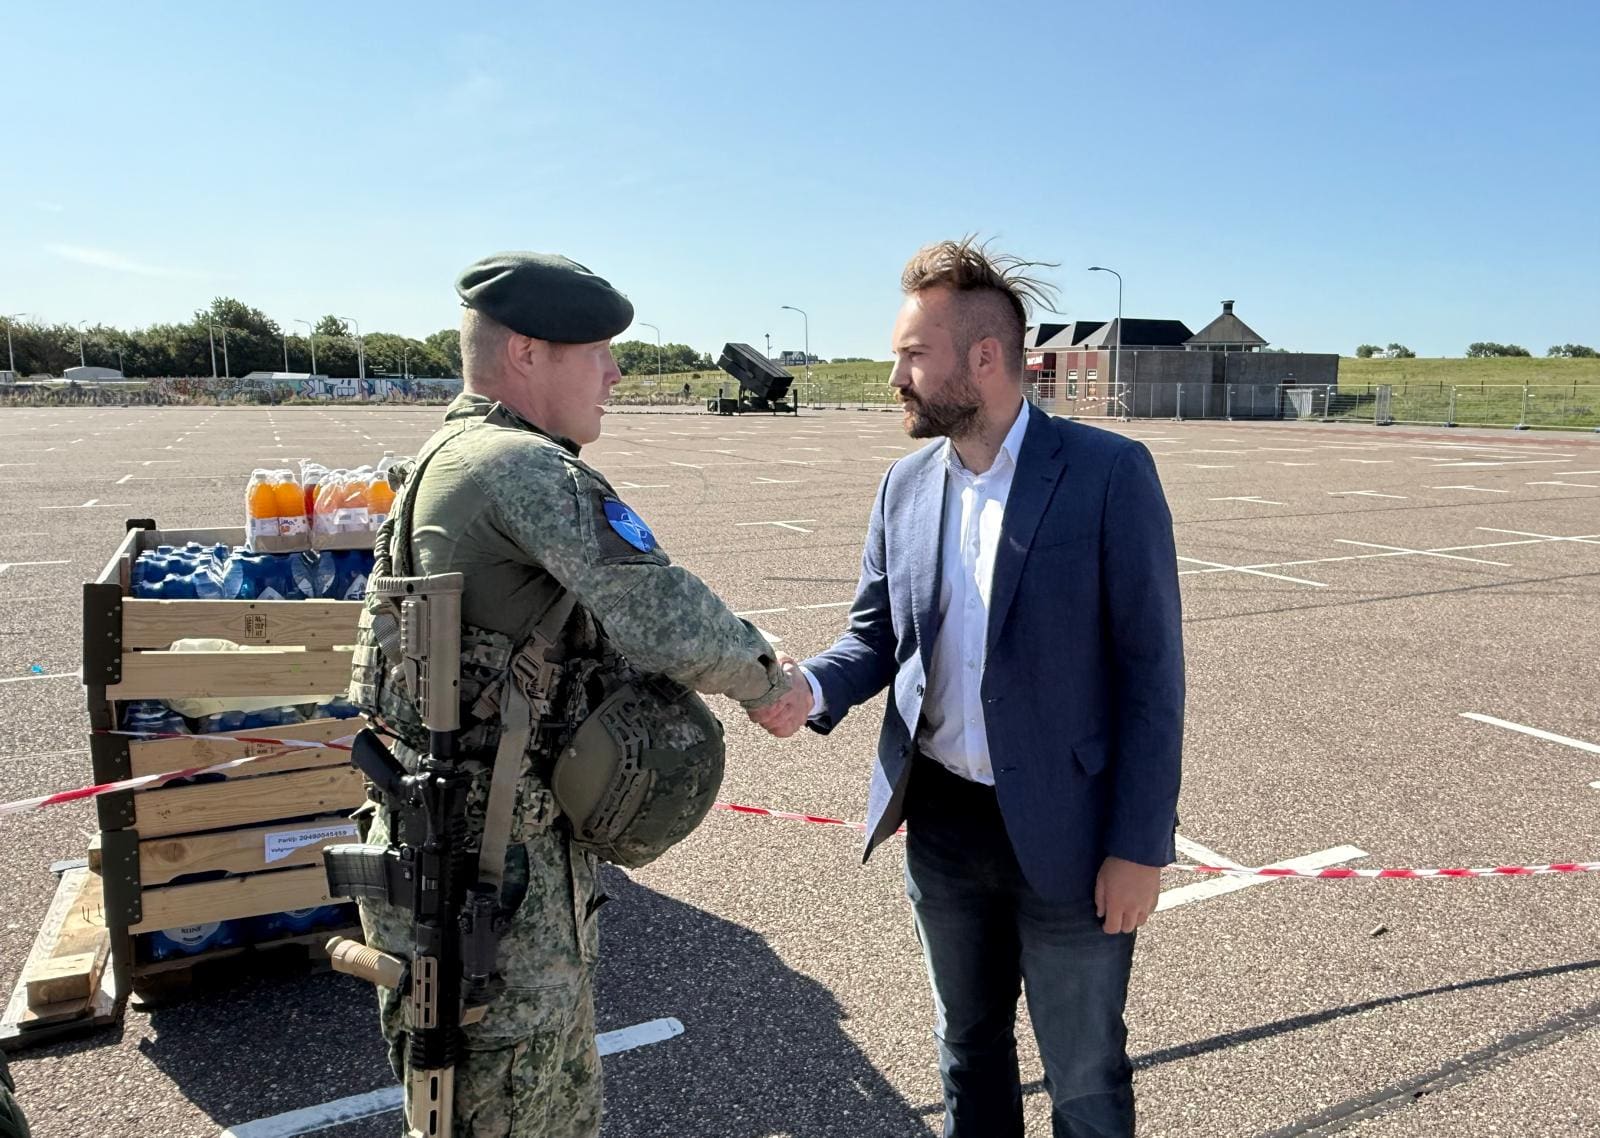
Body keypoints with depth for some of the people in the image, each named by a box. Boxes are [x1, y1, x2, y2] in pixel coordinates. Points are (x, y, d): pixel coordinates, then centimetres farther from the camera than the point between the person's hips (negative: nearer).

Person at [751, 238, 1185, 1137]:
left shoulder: (1109, 472, -13)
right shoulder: (906, 486, 3)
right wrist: (813, 690, -14)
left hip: (1066, 834, -4)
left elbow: (1150, 668, -12)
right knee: (969, 1045, 24)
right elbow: (876, 636, 8)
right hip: (942, 826, 5)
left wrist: (1139, 846, -14)